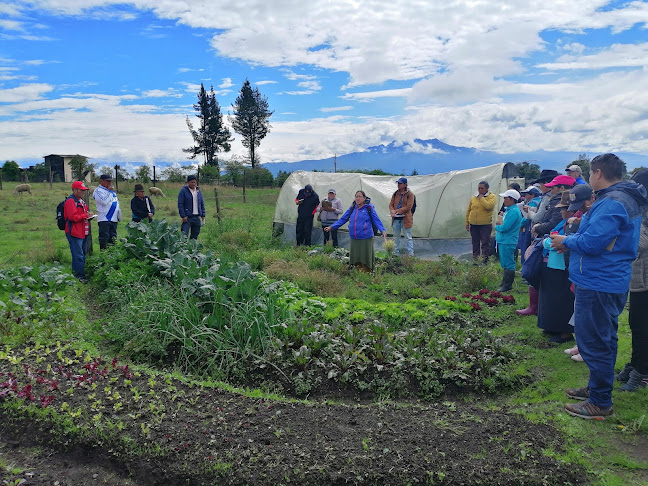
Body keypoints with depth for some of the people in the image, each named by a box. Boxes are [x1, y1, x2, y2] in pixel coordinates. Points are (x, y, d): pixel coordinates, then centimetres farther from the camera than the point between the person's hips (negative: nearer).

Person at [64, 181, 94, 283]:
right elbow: (73, 217, -22)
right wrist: (86, 215, -15)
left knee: (83, 254, 15)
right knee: (78, 256, -10)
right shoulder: (70, 201, -12)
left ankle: (77, 273, 24)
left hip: (83, 232, 10)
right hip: (75, 233, -10)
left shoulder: (81, 201, 20)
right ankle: (79, 276, -7)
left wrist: (89, 215, 13)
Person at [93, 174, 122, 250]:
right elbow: (104, 201, -21)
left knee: (113, 237, 11)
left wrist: (118, 210, 15)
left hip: (114, 218, 8)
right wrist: (110, 192, -14)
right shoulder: (98, 191, -6)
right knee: (104, 238, -9)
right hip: (104, 218, -8)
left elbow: (116, 201, 29)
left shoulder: (111, 190, 19)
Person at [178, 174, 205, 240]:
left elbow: (202, 204, 17)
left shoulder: (199, 191, 13)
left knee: (195, 235, 10)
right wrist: (183, 216, -14)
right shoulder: (183, 191, -4)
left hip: (197, 217, 5)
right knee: (184, 235, -11)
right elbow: (180, 204, -8)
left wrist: (203, 215, 10)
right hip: (187, 217, -5)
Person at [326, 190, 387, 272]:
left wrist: (383, 230, -19)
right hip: (354, 239, 5)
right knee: (356, 258, 10)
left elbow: (377, 220, -3)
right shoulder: (352, 208, 11)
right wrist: (331, 227, 12)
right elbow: (342, 219, 16)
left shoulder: (369, 208, -2)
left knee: (365, 259, -2)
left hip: (365, 239, -5)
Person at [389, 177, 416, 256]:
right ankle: (396, 252, 25)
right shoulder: (395, 194, 9)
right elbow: (391, 204, 10)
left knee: (408, 237, 0)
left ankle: (411, 254, 3)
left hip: (405, 218, -5)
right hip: (396, 218, 5)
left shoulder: (410, 194, -6)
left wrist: (396, 211, -17)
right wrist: (392, 210, -14)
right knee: (396, 237, 14)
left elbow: (408, 207, -14)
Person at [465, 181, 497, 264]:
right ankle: (475, 260, 21)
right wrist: (466, 222, 12)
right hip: (473, 225, 5)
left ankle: (485, 260, 5)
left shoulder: (492, 197, -3)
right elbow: (468, 211, 15)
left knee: (485, 243, -2)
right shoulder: (473, 198, 10)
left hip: (485, 225, -5)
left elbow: (488, 206, -24)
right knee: (475, 243, 12)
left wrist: (481, 198, -13)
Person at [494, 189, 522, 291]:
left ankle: (507, 285, 3)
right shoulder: (508, 209, 14)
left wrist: (497, 227, -5)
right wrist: (500, 225, 1)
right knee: (505, 263, 17)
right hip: (503, 240, 11)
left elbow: (504, 227, -24)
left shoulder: (513, 212, -19)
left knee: (508, 264, -3)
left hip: (508, 242, -11)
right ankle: (505, 282, 27)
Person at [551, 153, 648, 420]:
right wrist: (572, 240, 14)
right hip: (606, 281, 11)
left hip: (599, 286, -11)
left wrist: (566, 241, -8)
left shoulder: (611, 203, -21)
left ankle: (600, 403, 9)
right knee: (601, 339, 21)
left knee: (595, 342, -1)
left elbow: (592, 242, -25)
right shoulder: (626, 199, 13)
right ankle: (597, 388, 35)